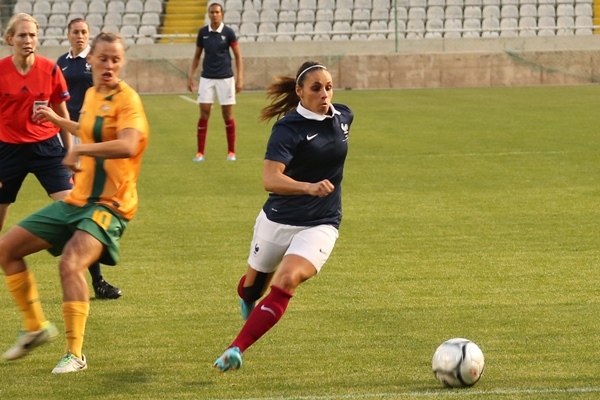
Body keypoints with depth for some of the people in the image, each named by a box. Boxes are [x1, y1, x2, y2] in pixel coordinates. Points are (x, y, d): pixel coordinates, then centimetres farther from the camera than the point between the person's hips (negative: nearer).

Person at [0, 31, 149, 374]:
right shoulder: (92, 95, 11)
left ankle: (75, 354, -21)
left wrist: (80, 149, -33)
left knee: (71, 264, -32)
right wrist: (57, 120, 38)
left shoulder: (127, 100, -14)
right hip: (76, 201, 9)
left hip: (108, 205, -9)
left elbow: (127, 146, -34)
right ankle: (36, 327, 20)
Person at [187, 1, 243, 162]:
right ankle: (200, 152, 3)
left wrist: (239, 78, -7)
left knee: (227, 115, 2)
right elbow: (197, 56, 12)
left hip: (225, 78, -2)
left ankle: (231, 151, 12)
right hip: (207, 78, 2)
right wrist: (191, 76, 5)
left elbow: (238, 56, 0)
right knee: (204, 114, -2)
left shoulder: (228, 32, -5)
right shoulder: (202, 32, 3)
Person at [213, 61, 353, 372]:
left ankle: (235, 350, -27)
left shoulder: (343, 116, -2)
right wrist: (309, 187, -48)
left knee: (286, 280, -25)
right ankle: (247, 301, 60)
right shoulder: (288, 128, -19)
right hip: (278, 221, -1)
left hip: (320, 226, 2)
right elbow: (270, 180, -33)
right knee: (255, 284, 20)